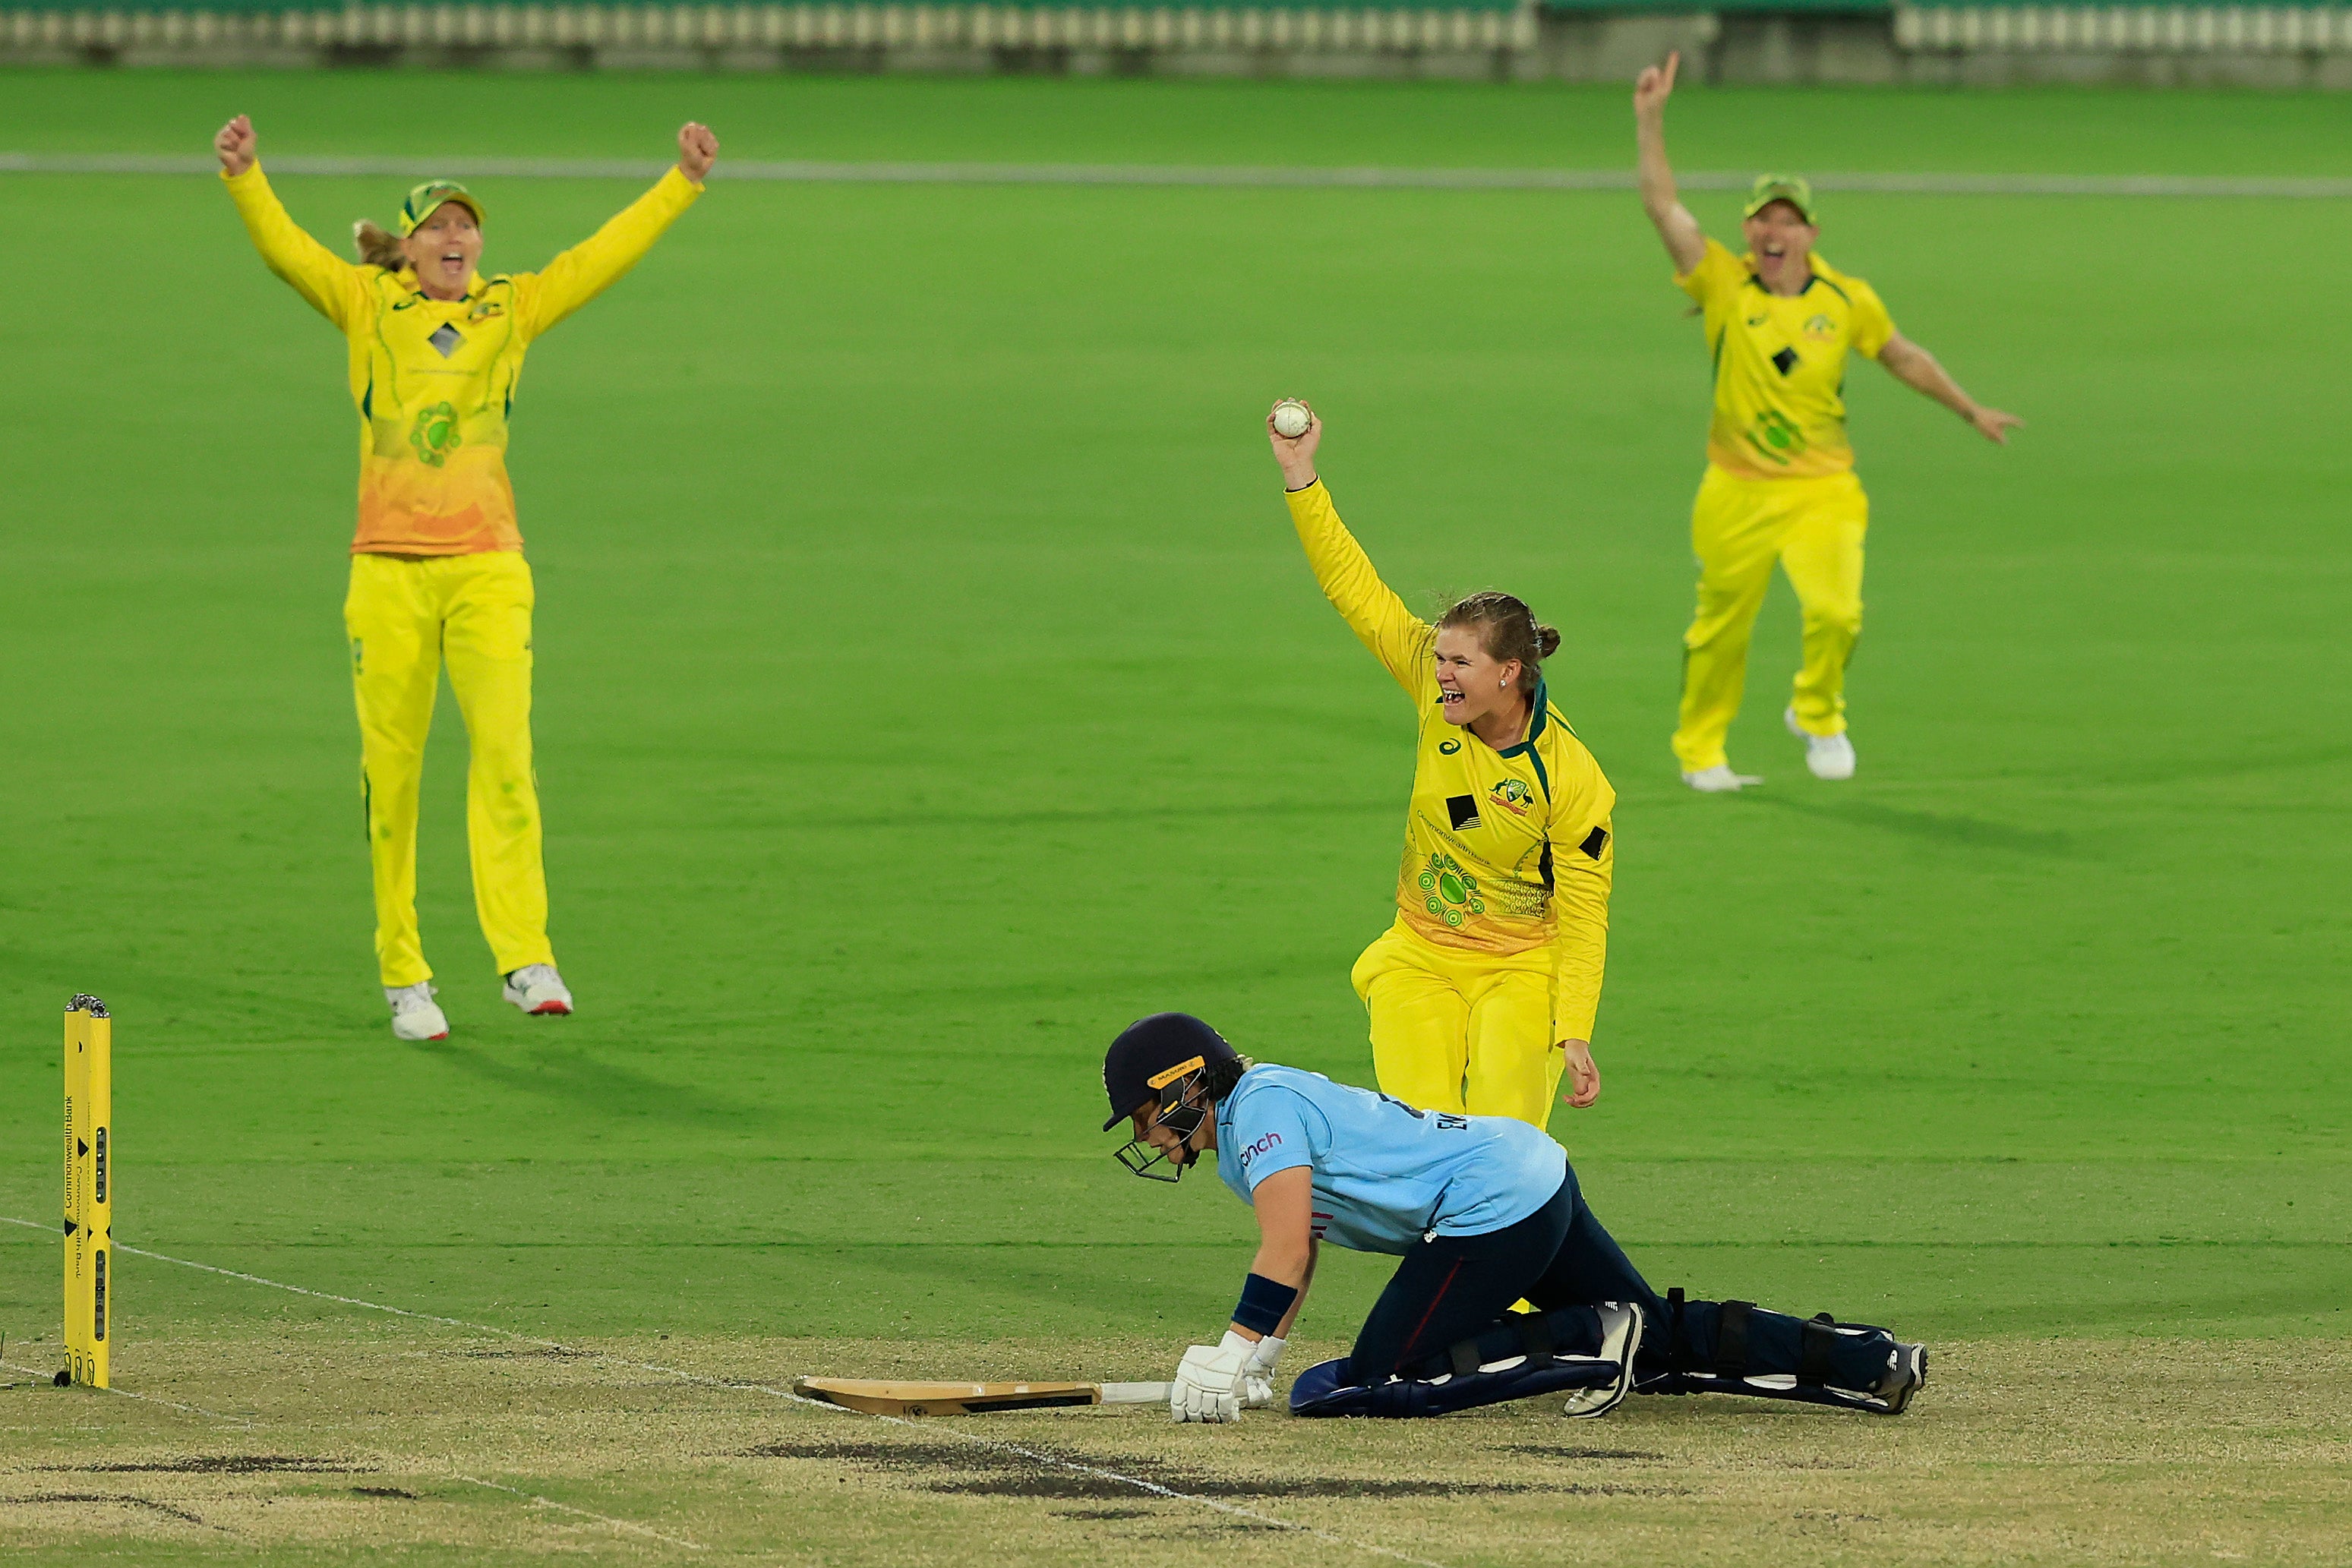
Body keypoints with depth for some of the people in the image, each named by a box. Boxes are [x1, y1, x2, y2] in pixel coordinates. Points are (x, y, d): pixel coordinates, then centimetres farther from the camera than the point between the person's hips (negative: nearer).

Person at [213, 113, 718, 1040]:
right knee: (391, 773, 1)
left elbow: (606, 256, 13)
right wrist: (244, 177, -21)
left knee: (505, 753, -14)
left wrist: (682, 183, 8)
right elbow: (284, 249, -5)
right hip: (389, 570, -1)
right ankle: (403, 976, 9)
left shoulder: (512, 311, 11)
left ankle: (524, 958, -17)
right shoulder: (368, 305, 7)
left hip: (488, 570, 1)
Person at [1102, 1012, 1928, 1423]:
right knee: (1664, 1338, 13)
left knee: (1377, 1382, -10)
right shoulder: (1256, 1114, 19)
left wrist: (1229, 1359, -22)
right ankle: (1867, 1360, 6)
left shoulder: (1260, 1108, -11)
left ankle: (1588, 1343, -12)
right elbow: (1296, 1257, 23)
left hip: (1494, 1205, -10)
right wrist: (1252, 1368, 14)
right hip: (1538, 1178, 10)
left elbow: (1286, 1255, -22)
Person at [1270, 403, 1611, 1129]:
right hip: (1419, 960, 3)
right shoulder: (1440, 692, -7)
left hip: (1524, 970, -3)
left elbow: (1584, 922, -13)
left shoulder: (1571, 780, -17)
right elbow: (1355, 589, -4)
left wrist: (1574, 1035, -21)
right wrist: (1300, 478, -10)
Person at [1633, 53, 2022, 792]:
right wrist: (1650, 121, -21)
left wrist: (1970, 411, 24)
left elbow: (1905, 357, 16)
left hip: (1823, 491, 0)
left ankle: (1817, 712, 11)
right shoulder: (1724, 286, -5)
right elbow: (1663, 204, -13)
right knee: (1720, 628, 9)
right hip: (1738, 493, 0)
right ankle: (1700, 751, 31)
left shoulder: (1846, 300, 0)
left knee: (1835, 608, -19)